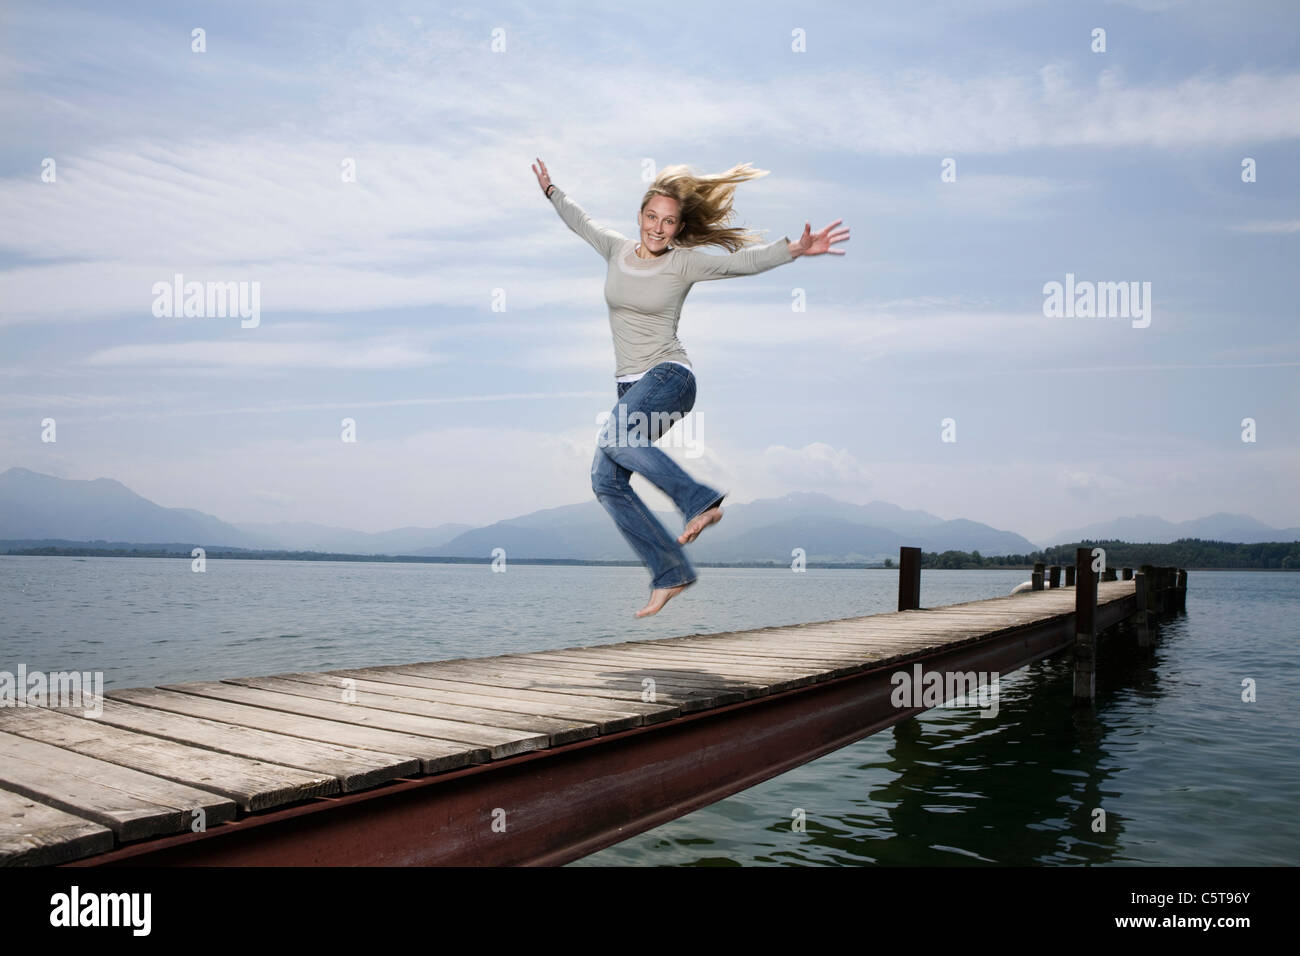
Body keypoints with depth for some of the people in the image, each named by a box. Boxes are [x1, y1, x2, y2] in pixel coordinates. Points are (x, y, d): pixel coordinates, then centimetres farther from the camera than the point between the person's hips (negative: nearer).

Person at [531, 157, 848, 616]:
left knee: (614, 438, -33)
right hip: (630, 387, 7)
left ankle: (701, 500, -24)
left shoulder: (682, 263, -4)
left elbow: (743, 260, -16)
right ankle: (670, 572, -2)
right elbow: (582, 222, 30)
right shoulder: (616, 249, 11)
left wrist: (796, 248, -29)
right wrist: (551, 190, 41)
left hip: (669, 377, -6)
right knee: (606, 482, -6)